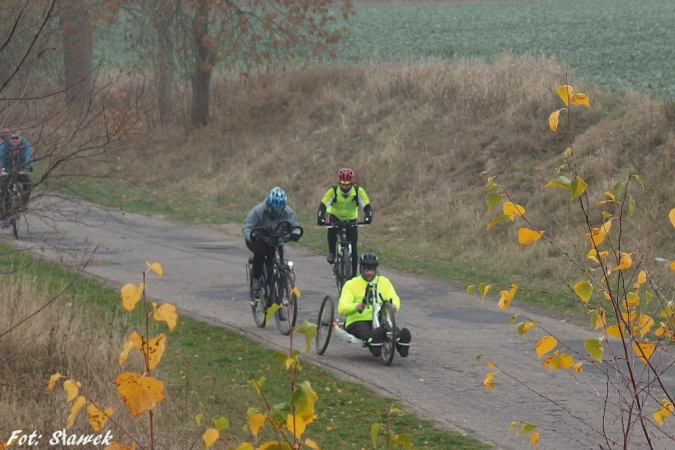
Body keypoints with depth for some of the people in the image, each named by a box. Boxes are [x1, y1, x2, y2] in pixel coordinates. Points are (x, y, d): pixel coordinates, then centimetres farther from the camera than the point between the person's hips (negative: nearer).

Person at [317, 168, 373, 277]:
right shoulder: (333, 190, -27)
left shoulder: (358, 191, -24)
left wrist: (367, 217, -47)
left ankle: (353, 275, 2)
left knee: (353, 248, -7)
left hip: (351, 219, 1)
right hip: (335, 216, -1)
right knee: (332, 230, -36)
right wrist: (321, 218, -50)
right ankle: (331, 252, -12)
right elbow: (323, 206, -32)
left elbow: (367, 206, -26)